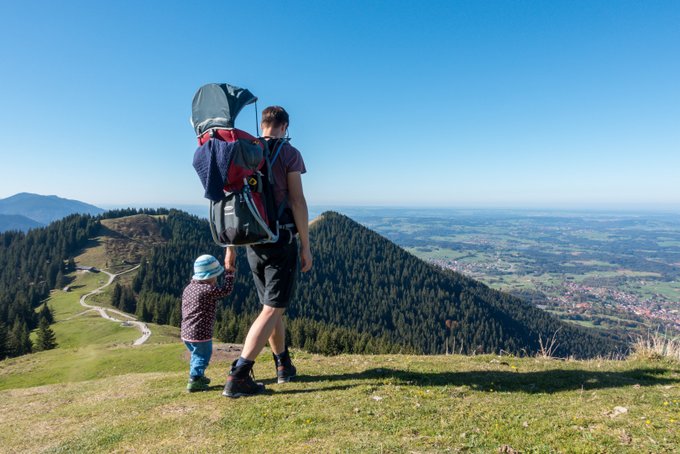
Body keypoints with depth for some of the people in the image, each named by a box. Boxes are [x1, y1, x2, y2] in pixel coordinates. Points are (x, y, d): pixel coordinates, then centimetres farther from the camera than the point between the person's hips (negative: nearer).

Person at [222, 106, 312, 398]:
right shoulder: (289, 153, -5)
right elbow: (297, 202, -12)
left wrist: (230, 248, 13)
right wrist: (305, 246, -7)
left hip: (253, 242, 6)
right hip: (281, 240, -6)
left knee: (272, 305, 18)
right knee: (272, 309, -2)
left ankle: (284, 366, 31)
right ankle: (237, 377, -7)